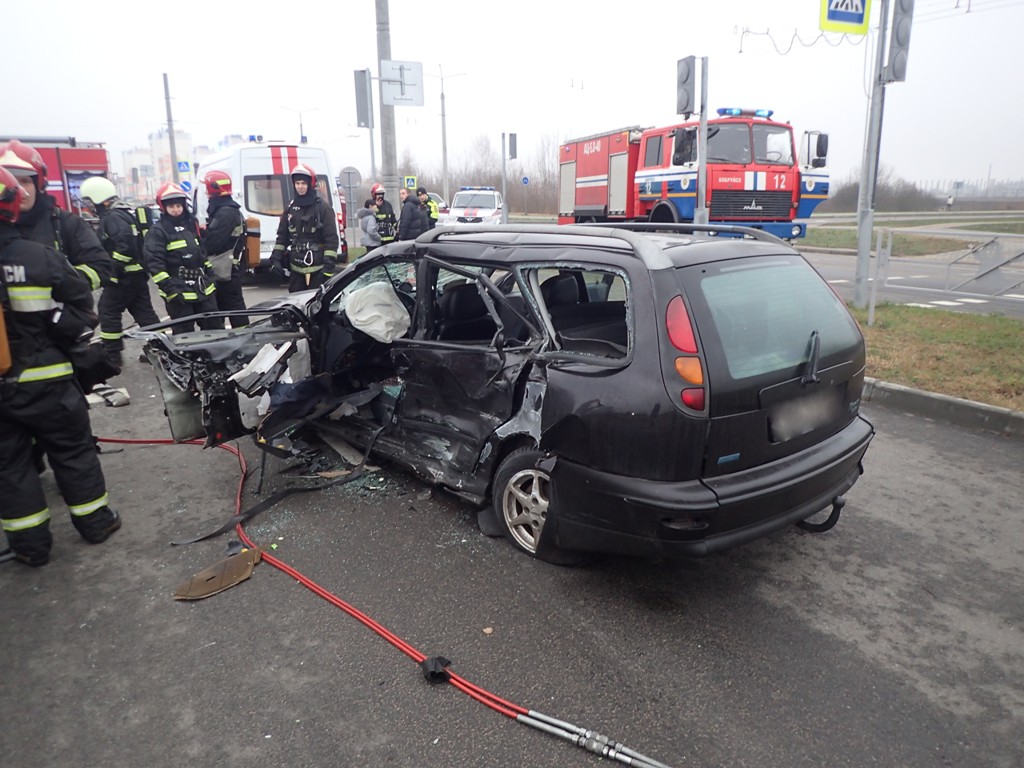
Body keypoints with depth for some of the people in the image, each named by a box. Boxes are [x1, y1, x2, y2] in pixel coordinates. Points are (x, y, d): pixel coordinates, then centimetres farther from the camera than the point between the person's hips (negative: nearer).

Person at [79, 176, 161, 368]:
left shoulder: (112, 217, -16)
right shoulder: (126, 212, 15)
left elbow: (126, 244, -27)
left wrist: (113, 268, -21)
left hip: (123, 275, -9)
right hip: (139, 273, 9)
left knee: (108, 312, 1)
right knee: (143, 311, 11)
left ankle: (112, 356, 6)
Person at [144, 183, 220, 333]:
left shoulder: (191, 224, 15)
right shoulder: (158, 231, -6)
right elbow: (153, 262, -14)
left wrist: (210, 275, 18)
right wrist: (169, 288, -20)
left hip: (203, 288, 6)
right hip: (178, 292, -6)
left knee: (214, 326, 11)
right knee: (184, 333, -2)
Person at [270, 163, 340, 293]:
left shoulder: (323, 207, -5)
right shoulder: (291, 207, 12)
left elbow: (331, 238, -10)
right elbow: (282, 235, 18)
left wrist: (329, 265, -16)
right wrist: (276, 258, 9)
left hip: (317, 269, -6)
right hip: (296, 268, 6)